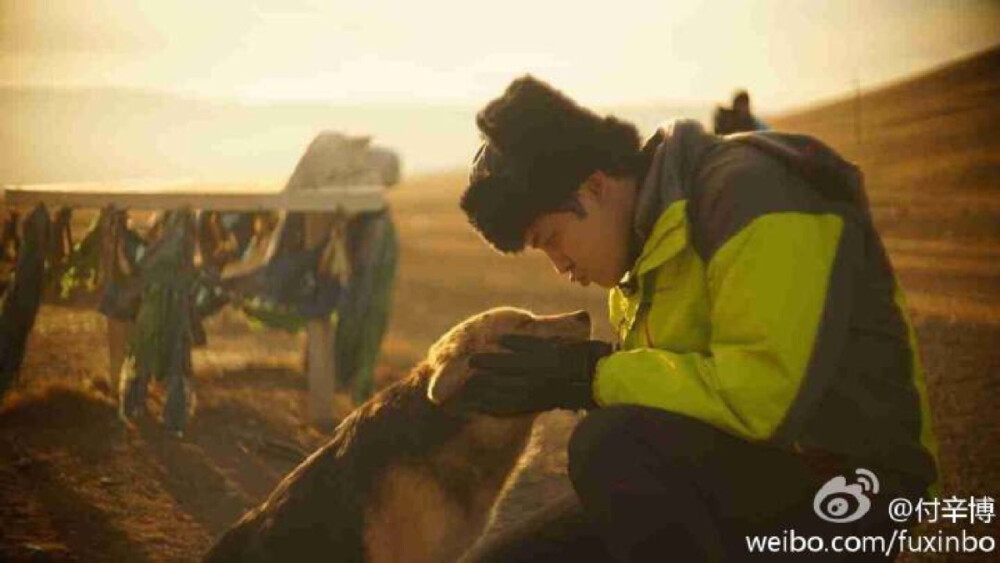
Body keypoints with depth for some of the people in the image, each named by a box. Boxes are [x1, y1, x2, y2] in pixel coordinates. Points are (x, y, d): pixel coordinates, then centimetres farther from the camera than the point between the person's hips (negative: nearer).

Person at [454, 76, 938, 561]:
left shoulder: (751, 192, -15)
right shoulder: (657, 231, 13)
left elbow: (768, 398, -27)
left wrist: (588, 377, -20)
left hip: (842, 485, -9)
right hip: (735, 483, 9)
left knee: (613, 447, -32)